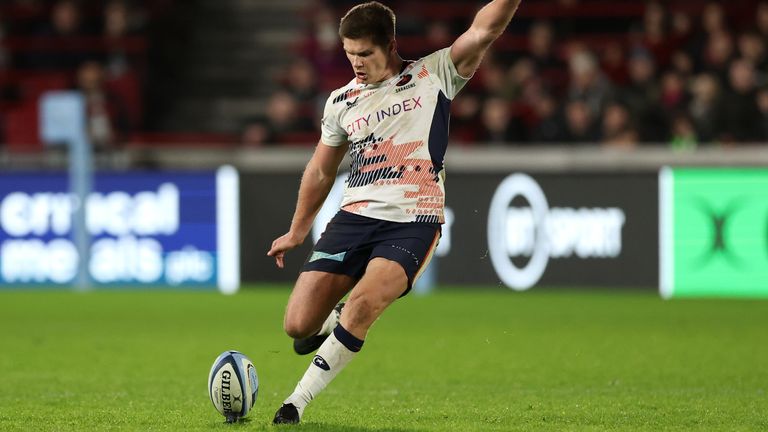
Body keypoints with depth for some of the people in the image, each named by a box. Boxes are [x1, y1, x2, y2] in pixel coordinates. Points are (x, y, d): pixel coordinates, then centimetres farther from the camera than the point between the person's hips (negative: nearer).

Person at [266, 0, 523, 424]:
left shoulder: (434, 76, 3)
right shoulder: (341, 101, 13)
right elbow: (321, 170, 25)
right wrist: (296, 232, 32)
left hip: (412, 222, -4)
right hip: (354, 216, 4)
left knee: (363, 302, -29)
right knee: (298, 325, -8)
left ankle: (299, 398, -16)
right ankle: (331, 322, 30)